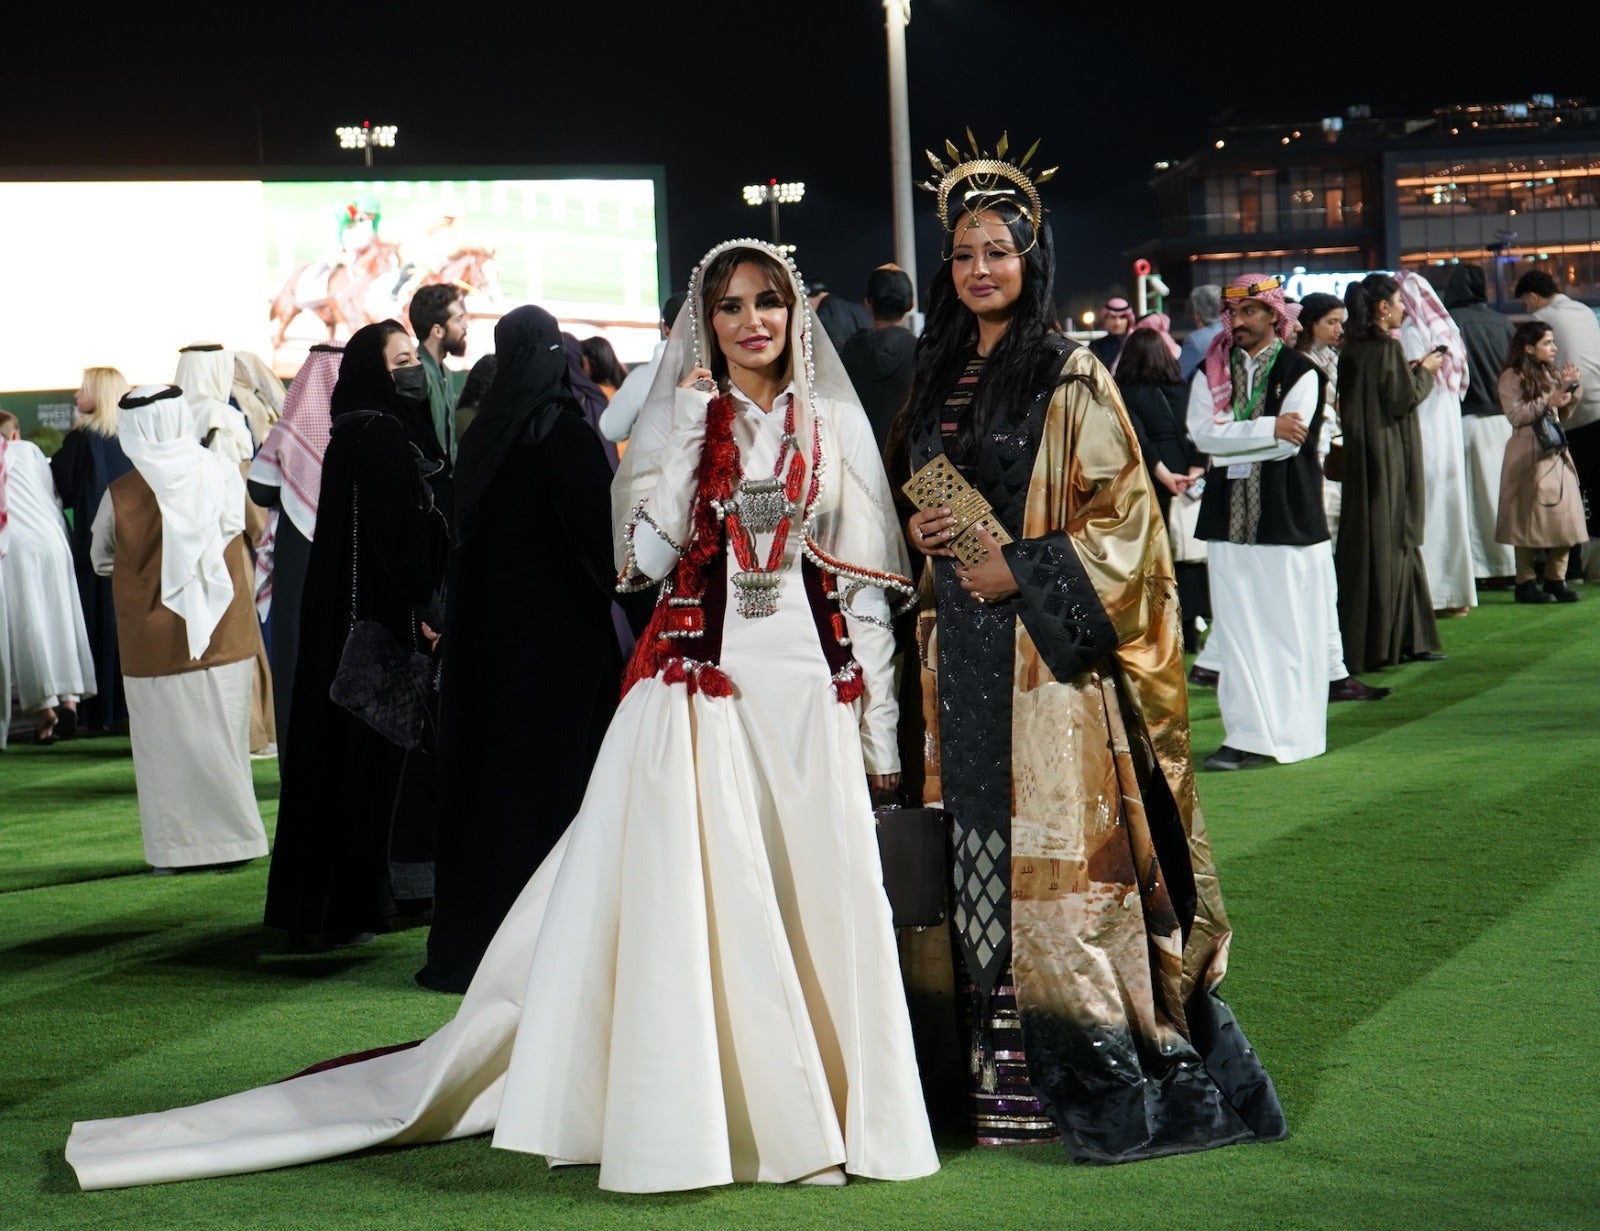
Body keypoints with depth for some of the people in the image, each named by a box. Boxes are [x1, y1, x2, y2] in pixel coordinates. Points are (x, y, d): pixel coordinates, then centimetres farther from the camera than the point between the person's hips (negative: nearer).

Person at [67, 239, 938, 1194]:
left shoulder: (837, 424, 9)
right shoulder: (678, 419, 7)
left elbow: (870, 584, 7)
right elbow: (650, 556, -6)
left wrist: (881, 733, 4)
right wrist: (687, 431, -12)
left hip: (811, 686, 1)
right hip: (702, 685, -1)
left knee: (819, 896, 0)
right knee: (694, 902, -6)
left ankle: (824, 1106, 13)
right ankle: (697, 1111, 3)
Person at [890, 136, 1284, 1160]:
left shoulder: (1071, 379, -5)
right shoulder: (937, 380, 14)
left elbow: (1123, 517, -8)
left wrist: (1022, 572, -15)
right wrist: (918, 535, 2)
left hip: (1050, 653, -6)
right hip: (963, 654, 6)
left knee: (1058, 851, -6)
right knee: (978, 841, 5)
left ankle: (1084, 1073, 0)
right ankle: (1003, 1065, 10)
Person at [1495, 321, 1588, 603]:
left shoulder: (1552, 374, 15)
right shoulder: (1512, 377, -7)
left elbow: (1565, 414, 17)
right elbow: (1516, 415, -16)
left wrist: (1574, 387, 4)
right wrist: (1548, 402, -18)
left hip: (1556, 450, 7)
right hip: (1528, 452, -7)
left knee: (1563, 514, 3)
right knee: (1528, 519, -3)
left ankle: (1556, 578, 11)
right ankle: (1525, 582, 3)